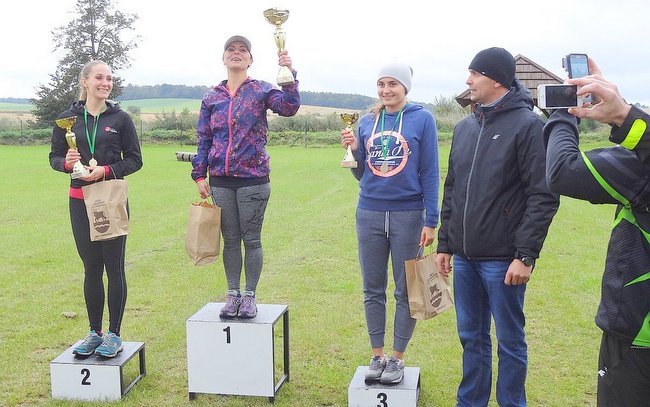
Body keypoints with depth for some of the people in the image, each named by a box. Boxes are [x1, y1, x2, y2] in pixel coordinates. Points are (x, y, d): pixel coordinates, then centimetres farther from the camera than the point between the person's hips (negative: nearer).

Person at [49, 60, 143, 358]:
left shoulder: (120, 118, 0)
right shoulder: (68, 118, 5)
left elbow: (134, 160, 0)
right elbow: (54, 157, 9)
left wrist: (105, 171, -16)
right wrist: (66, 162, -14)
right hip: (80, 201, 2)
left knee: (114, 266, 1)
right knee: (91, 268, 10)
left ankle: (114, 335, 11)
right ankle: (94, 332, 22)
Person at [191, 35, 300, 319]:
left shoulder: (261, 90, 1)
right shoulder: (212, 97, 9)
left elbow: (288, 107, -18)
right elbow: (203, 139, 10)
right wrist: (199, 176, 6)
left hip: (253, 180, -3)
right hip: (221, 181, 3)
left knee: (251, 240, 5)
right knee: (230, 240, 10)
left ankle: (249, 296, 18)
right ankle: (232, 295, 22)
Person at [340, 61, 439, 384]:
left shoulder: (422, 119, -3)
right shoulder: (367, 122, 7)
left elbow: (429, 173, -5)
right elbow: (361, 174, 12)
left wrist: (431, 221, -9)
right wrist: (352, 151, -8)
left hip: (408, 215, -4)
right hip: (369, 214, 4)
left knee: (405, 291, 7)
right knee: (373, 289, 10)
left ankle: (397, 358, 20)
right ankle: (377, 356, 24)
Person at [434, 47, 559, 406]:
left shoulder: (528, 125, -9)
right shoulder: (464, 127, 12)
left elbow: (543, 197, -13)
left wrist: (526, 255, -16)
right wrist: (445, 244, 14)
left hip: (503, 259, -6)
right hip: (464, 258, 6)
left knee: (509, 341, 7)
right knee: (471, 337, 16)